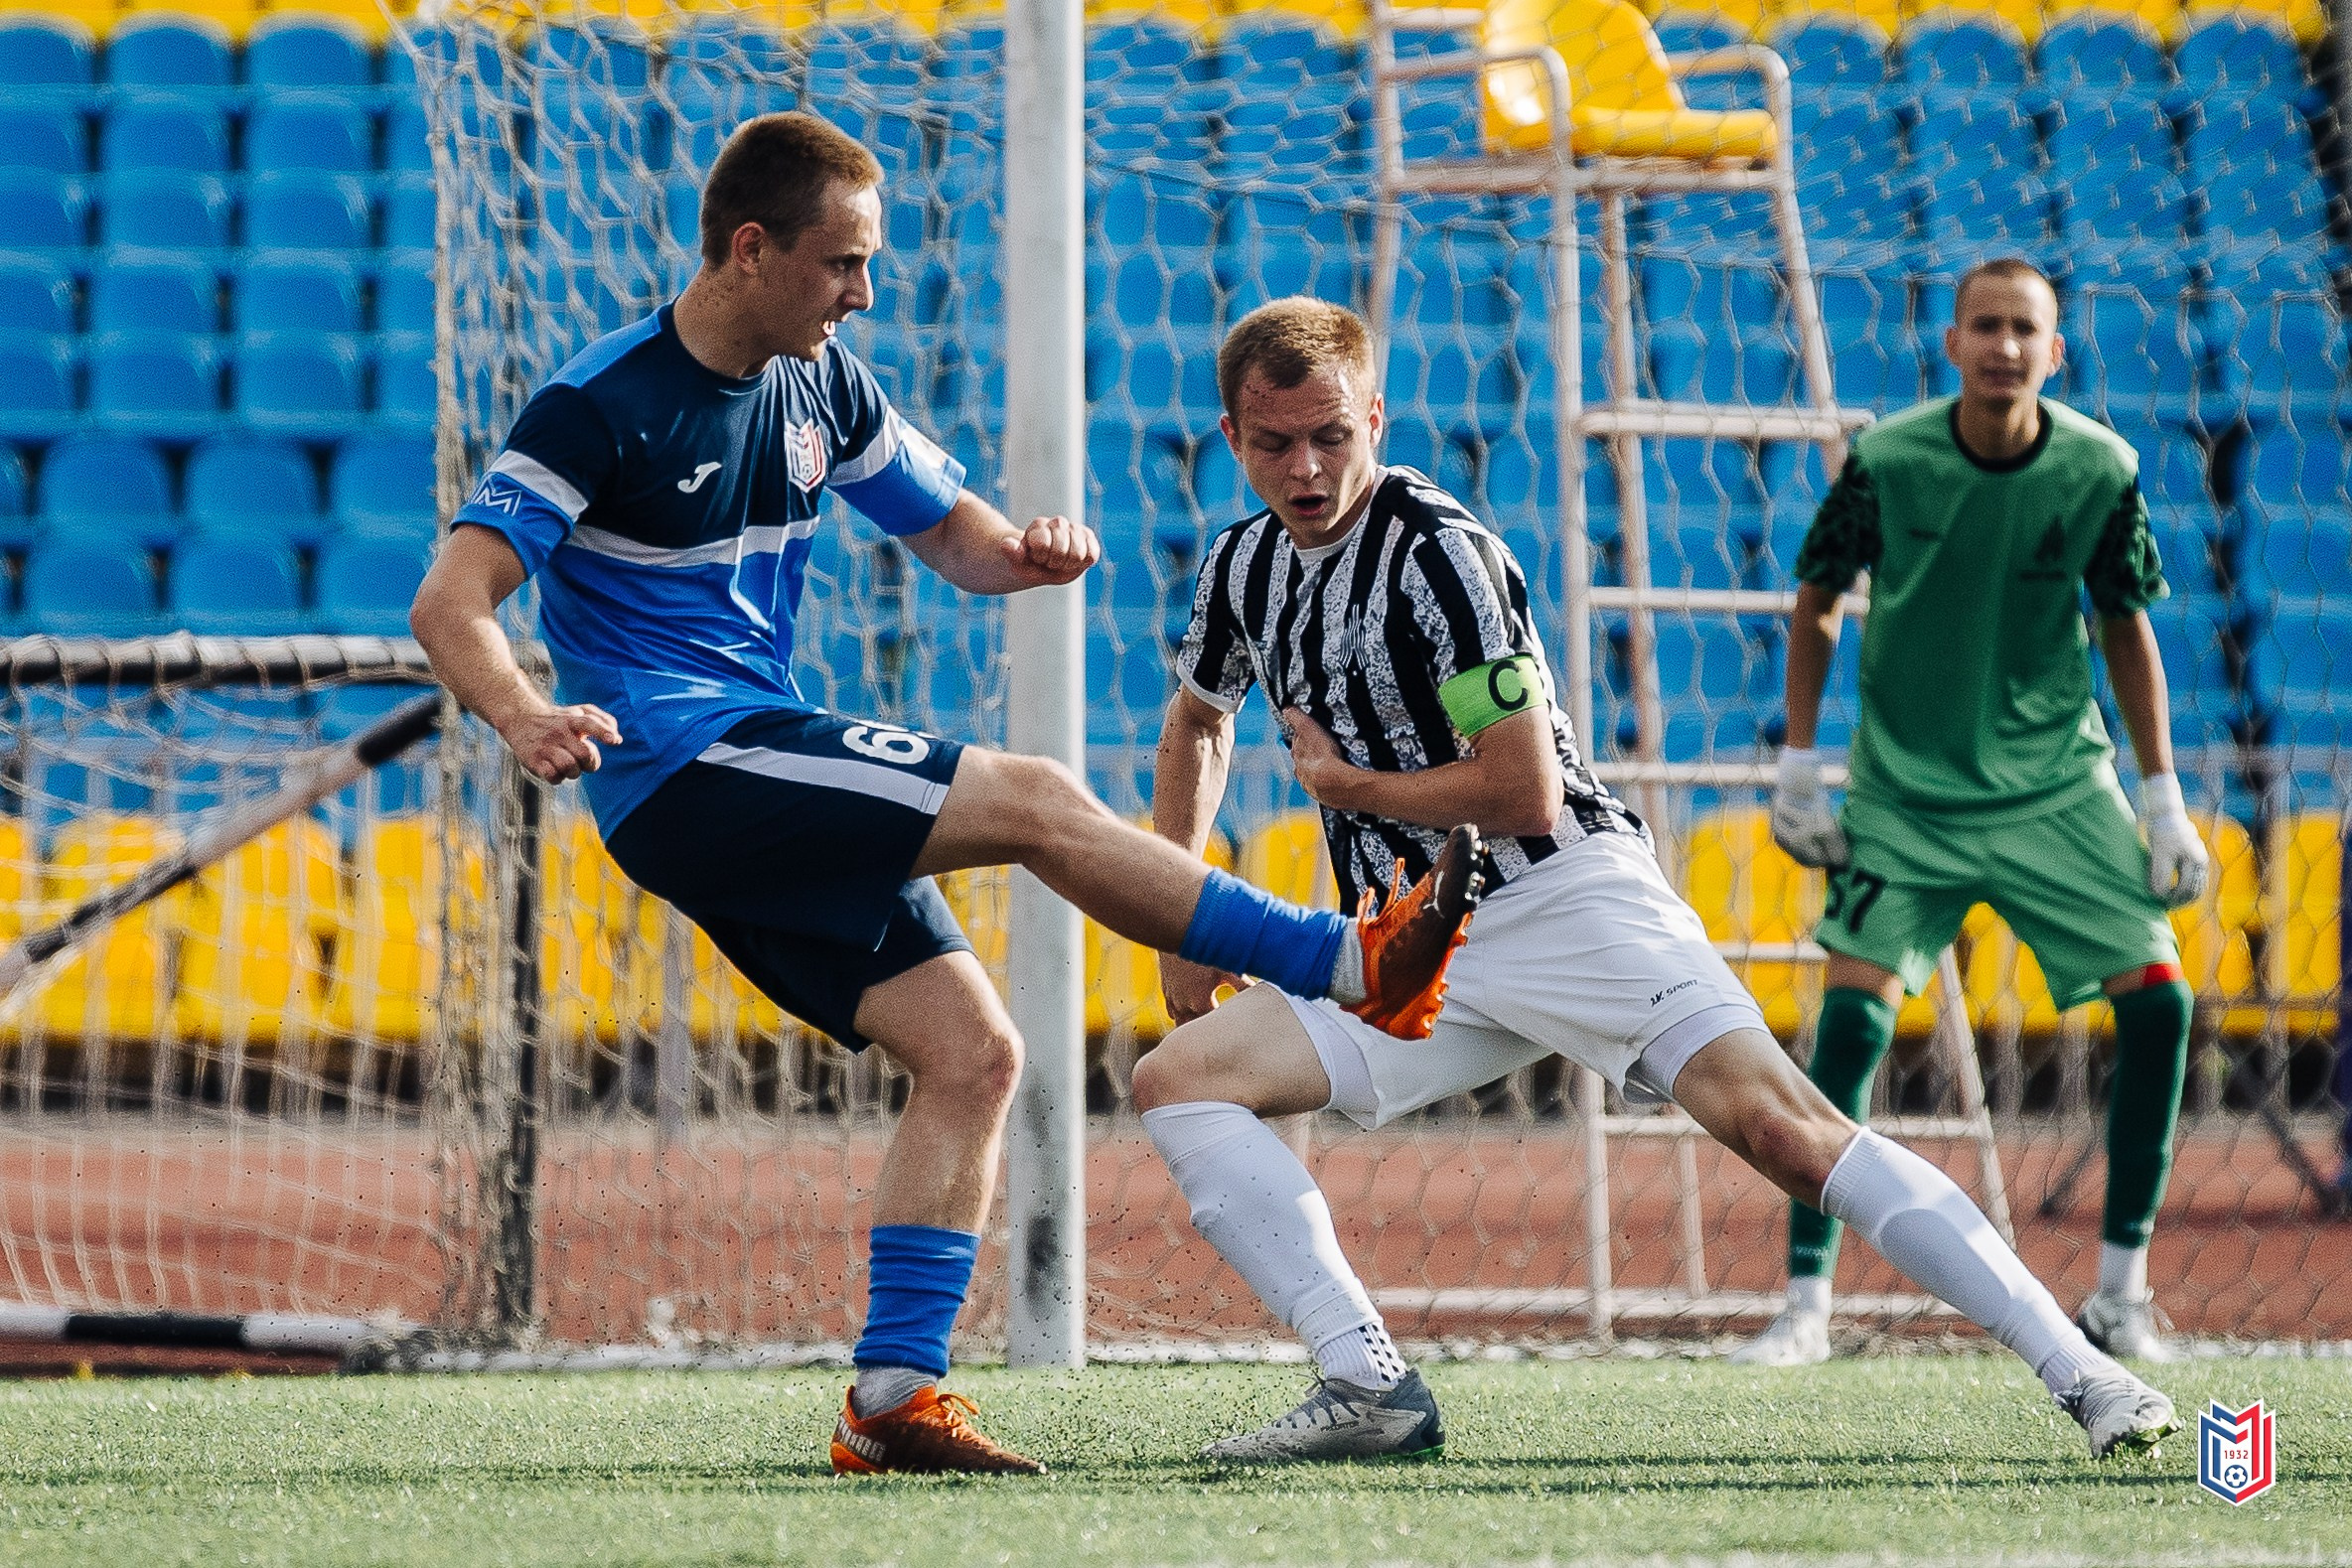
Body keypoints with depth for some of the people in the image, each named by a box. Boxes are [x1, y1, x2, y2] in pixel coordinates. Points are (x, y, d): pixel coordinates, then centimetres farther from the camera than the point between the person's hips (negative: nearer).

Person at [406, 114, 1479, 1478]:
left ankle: (895, 1396, -4)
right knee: (1035, 802, -18)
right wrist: (527, 717, -41)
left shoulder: (822, 388, 10)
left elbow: (959, 535, 21)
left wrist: (1028, 550, -5)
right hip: (681, 765, -9)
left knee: (972, 1050, -3)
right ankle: (1354, 966, -11)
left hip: (767, 799, 9)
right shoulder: (602, 406, -12)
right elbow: (450, 605, -20)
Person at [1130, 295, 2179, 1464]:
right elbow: (1198, 721, 32)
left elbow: (1526, 795, -18)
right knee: (1176, 1081, -10)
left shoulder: (1439, 552, -14)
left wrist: (1345, 783, -6)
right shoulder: (1243, 568, 9)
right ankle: (1371, 1395, -16)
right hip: (1411, 959, 7)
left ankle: (2077, 1369, -25)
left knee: (1776, 1123, -23)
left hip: (1564, 897, -7)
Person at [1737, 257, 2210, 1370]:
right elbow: (1817, 603, 2)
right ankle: (1805, 1306, -8)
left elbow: (2126, 628, 4)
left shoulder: (2100, 471, -9)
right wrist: (1797, 770, -1)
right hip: (1905, 793, -2)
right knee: (1852, 1015, -15)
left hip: (2057, 787, 2)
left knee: (2157, 997, -7)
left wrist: (2165, 802, 3)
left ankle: (2121, 1291, 7)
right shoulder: (1885, 460, -13)